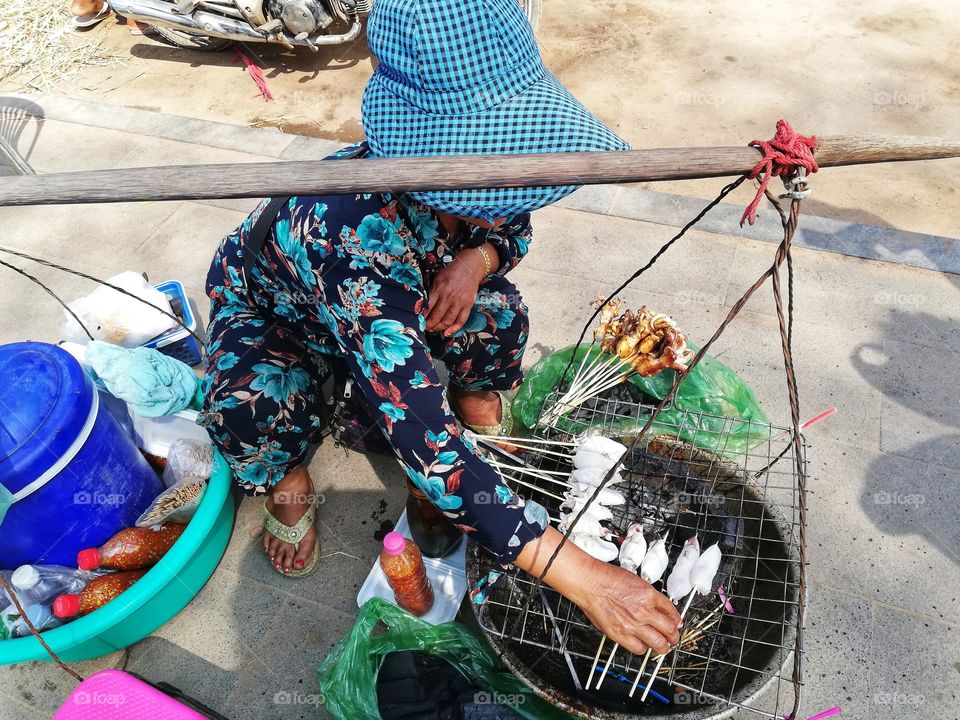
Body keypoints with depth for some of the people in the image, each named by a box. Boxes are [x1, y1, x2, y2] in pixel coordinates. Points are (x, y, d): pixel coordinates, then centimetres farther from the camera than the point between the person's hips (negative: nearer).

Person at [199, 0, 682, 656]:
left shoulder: (464, 189, -28)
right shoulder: (353, 237, -46)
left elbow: (514, 229, -3)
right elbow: (425, 441, -51)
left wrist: (476, 258, -29)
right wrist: (580, 576, -52)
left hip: (396, 294, 4)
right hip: (265, 303, -3)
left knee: (495, 311, -23)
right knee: (249, 406, -35)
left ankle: (478, 399, 10)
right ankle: (287, 481, 0)